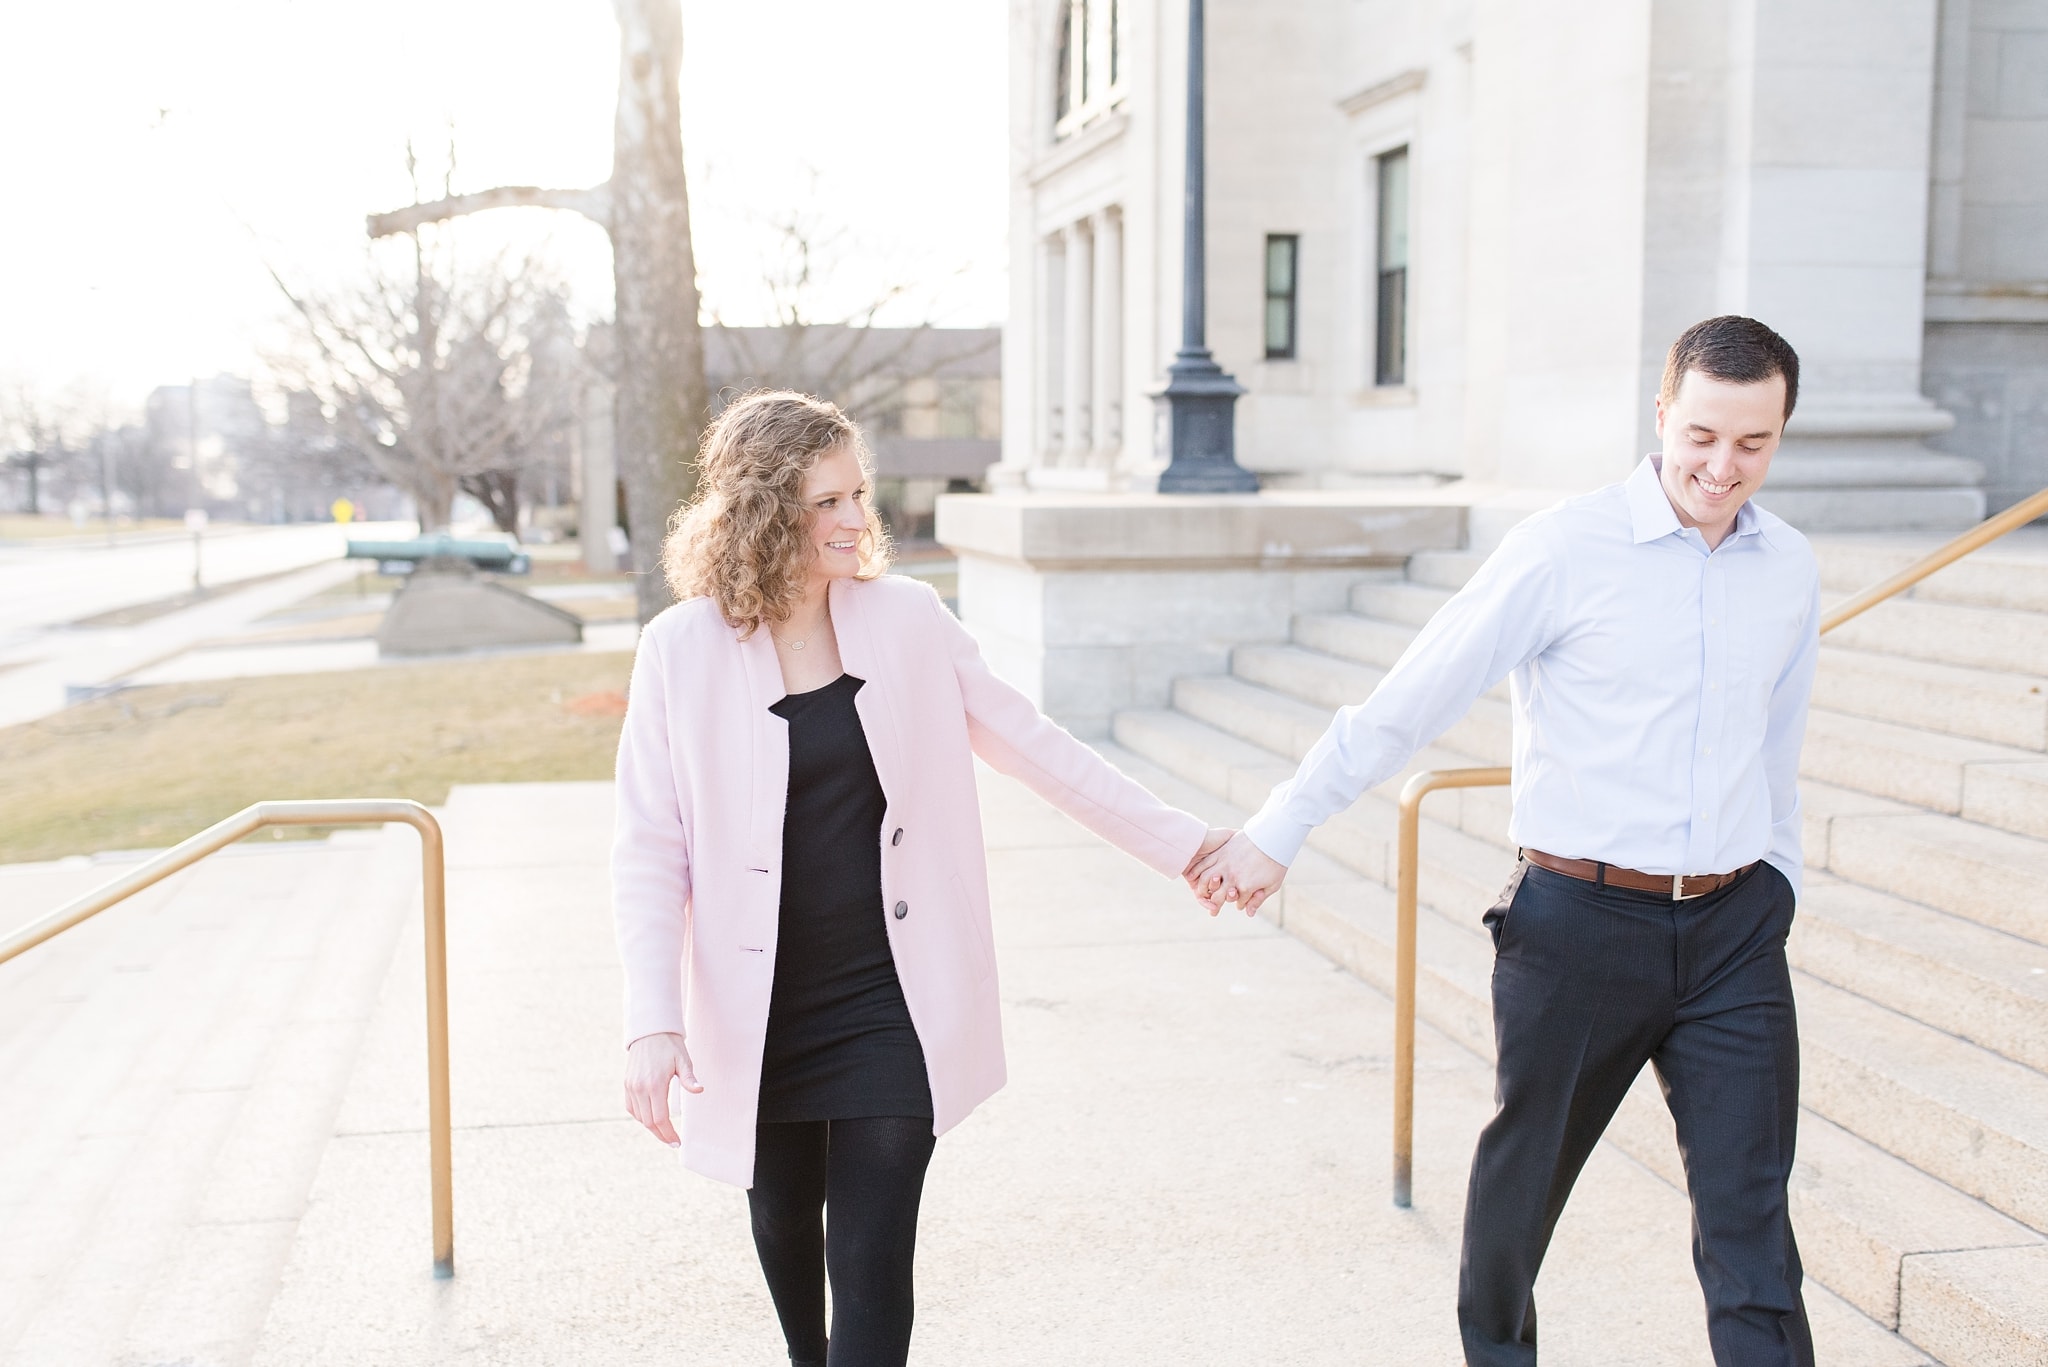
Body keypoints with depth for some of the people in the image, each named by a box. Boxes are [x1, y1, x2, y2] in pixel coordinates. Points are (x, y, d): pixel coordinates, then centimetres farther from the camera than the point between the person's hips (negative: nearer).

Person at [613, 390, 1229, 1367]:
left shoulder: (907, 619, -3)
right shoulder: (683, 649, -8)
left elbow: (1031, 744, 5)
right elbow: (649, 849, -8)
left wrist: (1184, 842, 5)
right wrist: (653, 1023, -17)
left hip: (891, 1006, 0)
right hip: (762, 1016, 0)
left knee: (871, 1261, -5)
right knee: (785, 1232, 20)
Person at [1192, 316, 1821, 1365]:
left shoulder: (1790, 568, 7)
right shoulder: (1563, 550, -10)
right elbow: (1409, 702, -9)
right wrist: (1278, 830, -9)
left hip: (1735, 927, 3)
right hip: (1580, 917, -3)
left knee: (1749, 1218, 2)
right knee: (1523, 1172, 14)